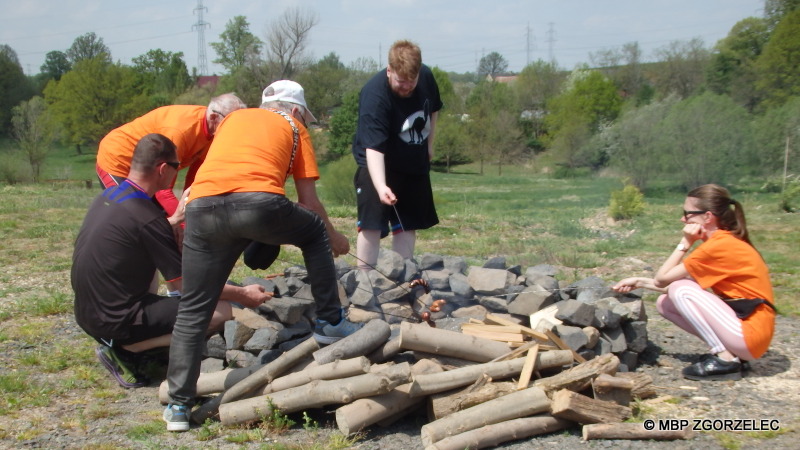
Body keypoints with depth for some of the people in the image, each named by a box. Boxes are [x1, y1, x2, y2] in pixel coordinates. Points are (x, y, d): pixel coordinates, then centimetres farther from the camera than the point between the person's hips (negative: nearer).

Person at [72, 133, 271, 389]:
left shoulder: (107, 197, 5)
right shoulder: (146, 216, -20)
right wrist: (243, 295, -3)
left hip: (87, 313, 9)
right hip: (115, 321, -9)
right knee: (221, 312, -12)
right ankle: (122, 349, -7)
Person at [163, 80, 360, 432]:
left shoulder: (234, 117, 36)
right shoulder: (293, 127, 26)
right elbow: (308, 200, 22)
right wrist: (333, 236, 39)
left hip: (203, 206, 3)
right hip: (260, 201, -3)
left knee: (192, 312, 13)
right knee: (316, 232, 28)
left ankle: (179, 406, 14)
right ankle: (330, 322, 30)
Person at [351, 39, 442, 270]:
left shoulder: (426, 77, -10)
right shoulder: (374, 94, -29)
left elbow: (433, 110, 13)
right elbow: (373, 147, -38)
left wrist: (428, 144, 11)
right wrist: (380, 186, -50)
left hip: (415, 164, 6)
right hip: (379, 166, -6)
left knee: (407, 224, 10)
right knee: (372, 224, -11)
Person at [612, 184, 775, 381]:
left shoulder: (721, 245, -19)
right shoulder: (727, 241, 11)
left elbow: (662, 279, -15)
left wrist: (685, 243, -9)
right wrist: (640, 282, 15)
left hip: (751, 332, -9)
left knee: (680, 291, -18)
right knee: (665, 303, 6)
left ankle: (726, 360, -13)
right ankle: (725, 350, 7)